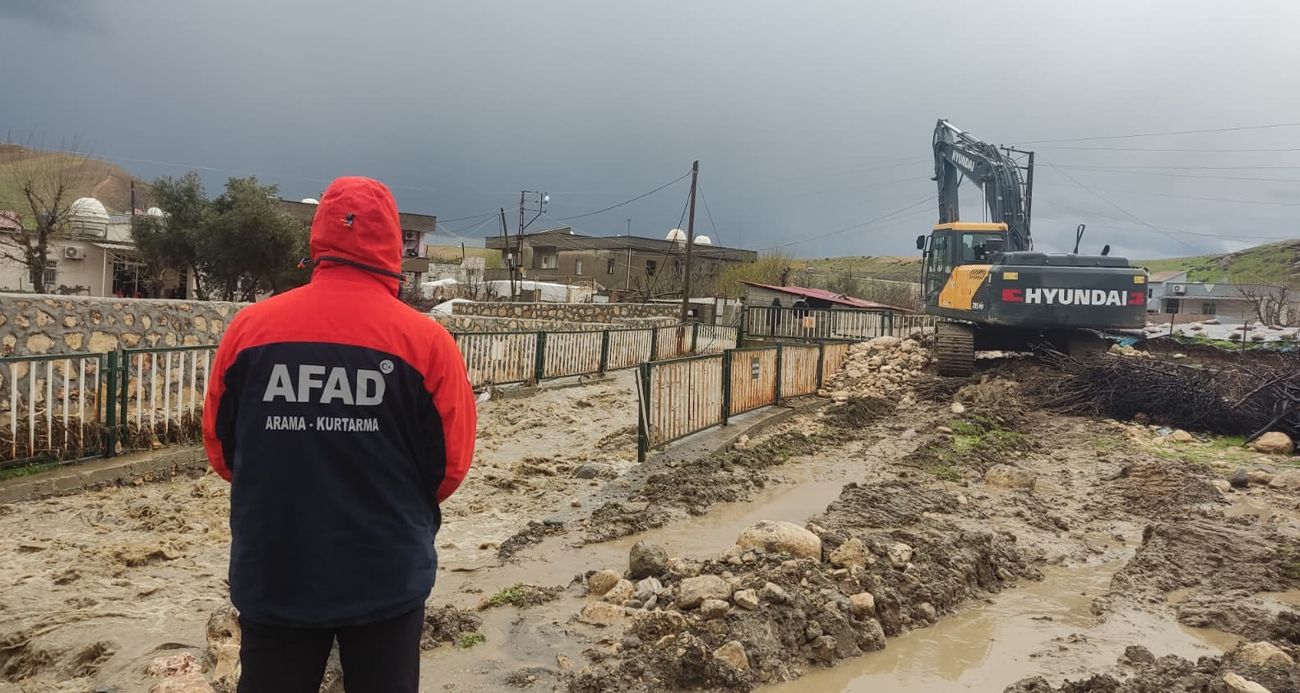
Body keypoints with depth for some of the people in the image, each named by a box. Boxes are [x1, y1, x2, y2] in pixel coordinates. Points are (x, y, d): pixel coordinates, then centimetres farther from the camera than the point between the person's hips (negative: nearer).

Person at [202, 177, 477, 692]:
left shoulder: (249, 327, -8)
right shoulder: (427, 340, -13)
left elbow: (220, 446, 2)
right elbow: (452, 463, -7)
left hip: (271, 577, 2)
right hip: (388, 579, -1)